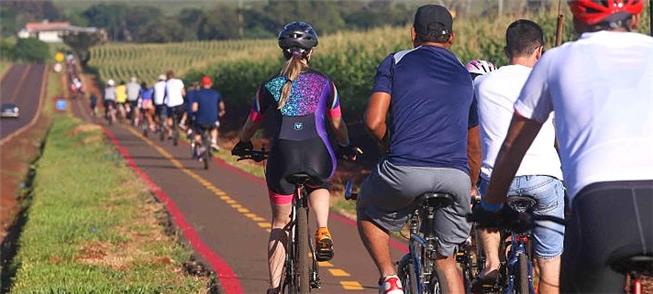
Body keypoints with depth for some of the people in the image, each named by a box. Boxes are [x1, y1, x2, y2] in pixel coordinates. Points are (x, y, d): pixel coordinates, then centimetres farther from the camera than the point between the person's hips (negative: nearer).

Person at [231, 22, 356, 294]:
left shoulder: (269, 87, 12)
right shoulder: (324, 83, 11)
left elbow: (251, 124, 23)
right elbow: (337, 125, 18)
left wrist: (243, 145, 44)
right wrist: (346, 147, 38)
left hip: (282, 157, 0)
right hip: (318, 156, 0)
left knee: (279, 225, 19)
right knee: (319, 187, 36)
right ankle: (322, 231, 6)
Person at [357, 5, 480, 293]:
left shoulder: (396, 62, 13)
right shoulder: (465, 75, 25)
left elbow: (374, 122, 2)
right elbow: (474, 144, 31)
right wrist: (471, 187, 47)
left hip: (405, 171, -3)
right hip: (456, 177, 3)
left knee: (368, 212, 29)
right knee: (446, 257, 20)